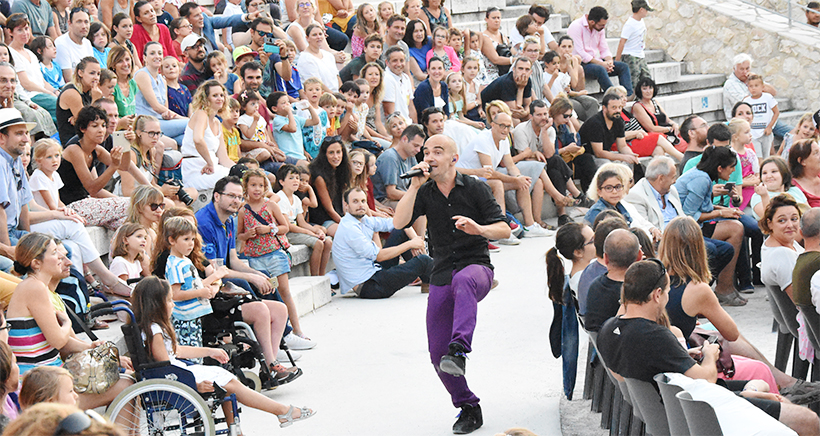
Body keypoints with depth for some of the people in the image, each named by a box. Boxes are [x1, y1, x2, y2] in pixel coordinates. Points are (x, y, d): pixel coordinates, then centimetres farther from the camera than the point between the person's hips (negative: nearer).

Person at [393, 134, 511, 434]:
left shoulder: (475, 189, -1)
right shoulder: (424, 193, 7)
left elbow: (504, 230, -4)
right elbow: (399, 222, -9)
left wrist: (478, 229, -24)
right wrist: (415, 185, -14)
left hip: (475, 266, -4)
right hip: (441, 277, 4)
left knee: (463, 281, -43)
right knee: (437, 352, 0)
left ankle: (459, 350, -55)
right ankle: (468, 409, 17)